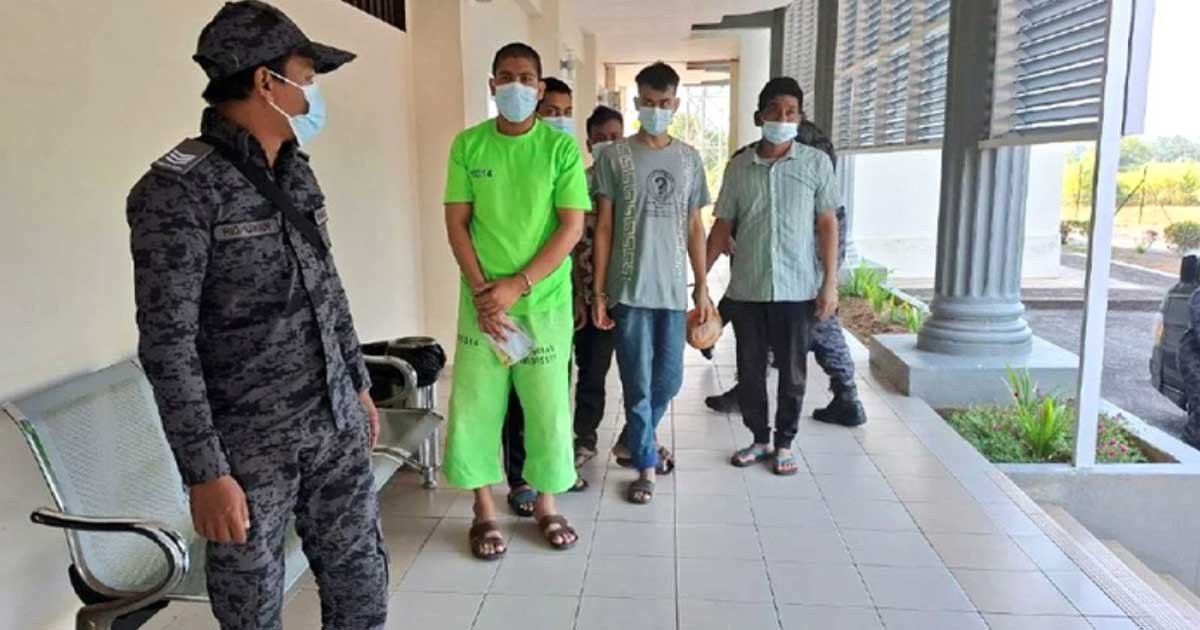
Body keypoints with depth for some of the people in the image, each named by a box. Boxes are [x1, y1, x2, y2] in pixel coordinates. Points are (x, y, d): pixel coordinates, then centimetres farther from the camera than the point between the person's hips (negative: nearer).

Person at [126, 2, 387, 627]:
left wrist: (359, 384, 18)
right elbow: (165, 342, -17)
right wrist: (204, 473, -18)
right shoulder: (179, 189, -15)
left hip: (336, 425, 7)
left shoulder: (295, 172, 8)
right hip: (250, 447, -6)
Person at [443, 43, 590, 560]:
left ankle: (546, 504, 27)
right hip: (482, 300, 1)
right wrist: (483, 289, -11)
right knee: (474, 407, 5)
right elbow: (457, 224, 1)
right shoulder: (468, 145, 2)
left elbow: (572, 228, -8)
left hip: (545, 303, -1)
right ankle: (484, 510, 23)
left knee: (548, 407, 7)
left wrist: (516, 287, -15)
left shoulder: (562, 147, -3)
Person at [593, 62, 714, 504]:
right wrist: (599, 291, -6)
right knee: (638, 382, 2)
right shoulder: (615, 157, -1)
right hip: (630, 287, -3)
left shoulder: (689, 159, 9)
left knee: (669, 380, 10)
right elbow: (603, 227, -2)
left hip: (674, 287, 3)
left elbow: (694, 228, 11)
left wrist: (702, 287, 6)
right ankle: (645, 465, 16)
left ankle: (638, 440, 36)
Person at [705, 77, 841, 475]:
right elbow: (723, 226, 8)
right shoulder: (738, 166, 4)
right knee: (749, 370, 9)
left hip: (798, 289, -2)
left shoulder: (817, 163, -1)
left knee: (792, 371, 8)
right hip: (746, 289, 2)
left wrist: (830, 283, -6)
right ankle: (759, 439, 27)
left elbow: (827, 224, -1)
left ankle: (784, 443, 25)